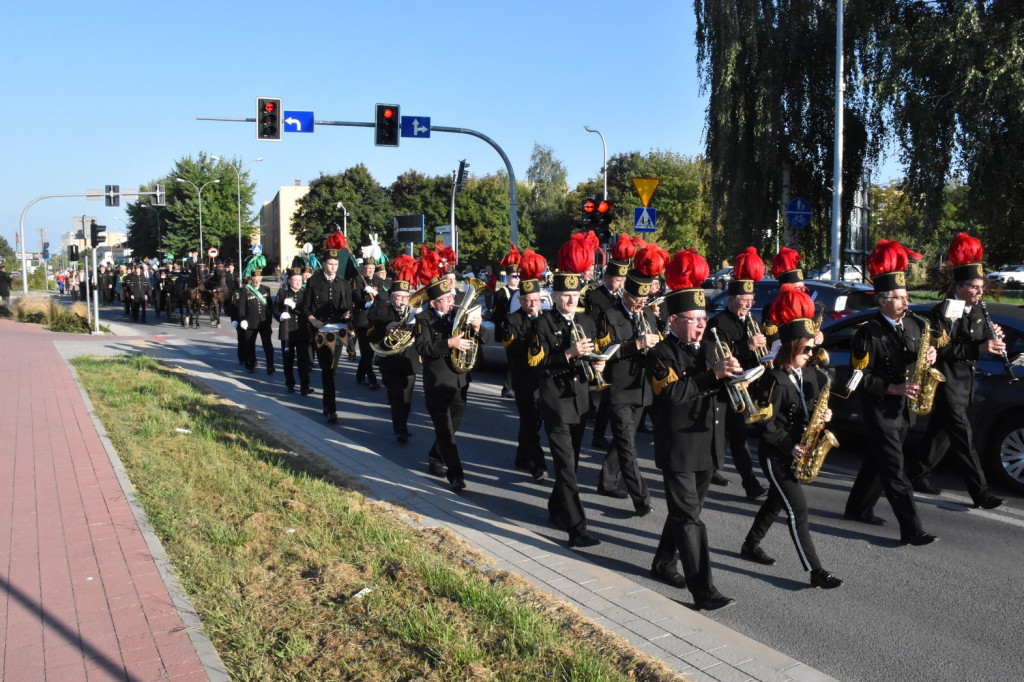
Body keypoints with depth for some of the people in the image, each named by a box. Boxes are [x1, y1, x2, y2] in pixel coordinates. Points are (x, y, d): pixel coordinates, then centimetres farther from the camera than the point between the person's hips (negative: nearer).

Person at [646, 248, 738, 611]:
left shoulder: (708, 349, 13)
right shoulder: (661, 354, -11)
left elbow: (719, 391, 15)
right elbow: (673, 392, -26)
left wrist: (730, 375, -6)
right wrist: (712, 375, -29)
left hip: (707, 446, 8)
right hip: (678, 450, -8)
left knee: (685, 510, 19)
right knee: (690, 518, -5)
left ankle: (664, 563, 37)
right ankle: (703, 591, -4)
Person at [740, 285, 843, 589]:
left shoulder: (811, 374, 4)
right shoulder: (774, 380, -20)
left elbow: (814, 405, 17)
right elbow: (765, 424, -20)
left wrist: (824, 413, -5)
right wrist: (791, 447, -20)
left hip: (798, 453, 8)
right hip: (775, 455, -8)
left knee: (776, 501, 21)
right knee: (798, 510, -6)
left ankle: (751, 546, 40)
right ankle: (816, 572, 0)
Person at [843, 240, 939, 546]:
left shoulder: (913, 325, 6)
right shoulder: (869, 333, -14)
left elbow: (918, 357, 17)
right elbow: (861, 377, -15)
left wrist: (929, 357, -7)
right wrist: (893, 389, -24)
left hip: (904, 409, 7)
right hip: (881, 412, -7)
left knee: (878, 461, 19)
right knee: (895, 472, -6)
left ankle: (858, 508, 34)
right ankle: (911, 530, -6)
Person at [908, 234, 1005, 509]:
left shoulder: (976, 313, 11)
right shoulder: (942, 312, -15)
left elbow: (974, 347, 16)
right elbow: (943, 349, -23)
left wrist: (993, 340, -6)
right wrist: (980, 347, -29)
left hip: (963, 385, 8)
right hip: (947, 385, -8)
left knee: (940, 433, 16)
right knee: (963, 438, -8)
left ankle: (917, 475, 29)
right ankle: (980, 492, -7)